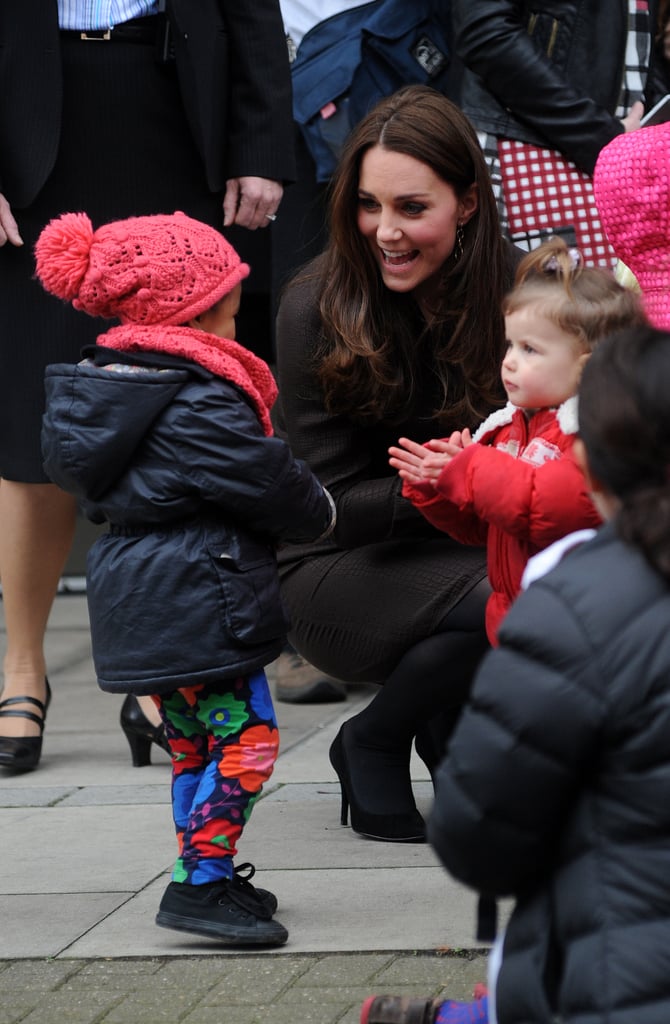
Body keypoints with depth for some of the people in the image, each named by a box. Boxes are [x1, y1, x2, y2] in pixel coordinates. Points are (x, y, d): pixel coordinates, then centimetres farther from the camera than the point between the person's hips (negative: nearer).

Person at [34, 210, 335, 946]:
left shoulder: (103, 384, 10)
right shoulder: (201, 402, -19)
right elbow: (264, 483, -15)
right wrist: (319, 512, 9)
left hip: (139, 604, 10)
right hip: (202, 601, -10)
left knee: (190, 740, 17)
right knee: (245, 734, -5)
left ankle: (201, 877, 21)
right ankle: (202, 882, -9)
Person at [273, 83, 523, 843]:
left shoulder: (508, 289, -4)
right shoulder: (316, 311, -14)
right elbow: (332, 502, -13)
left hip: (460, 552, 4)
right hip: (336, 575, -4)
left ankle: (452, 738, 3)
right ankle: (373, 747, -4)